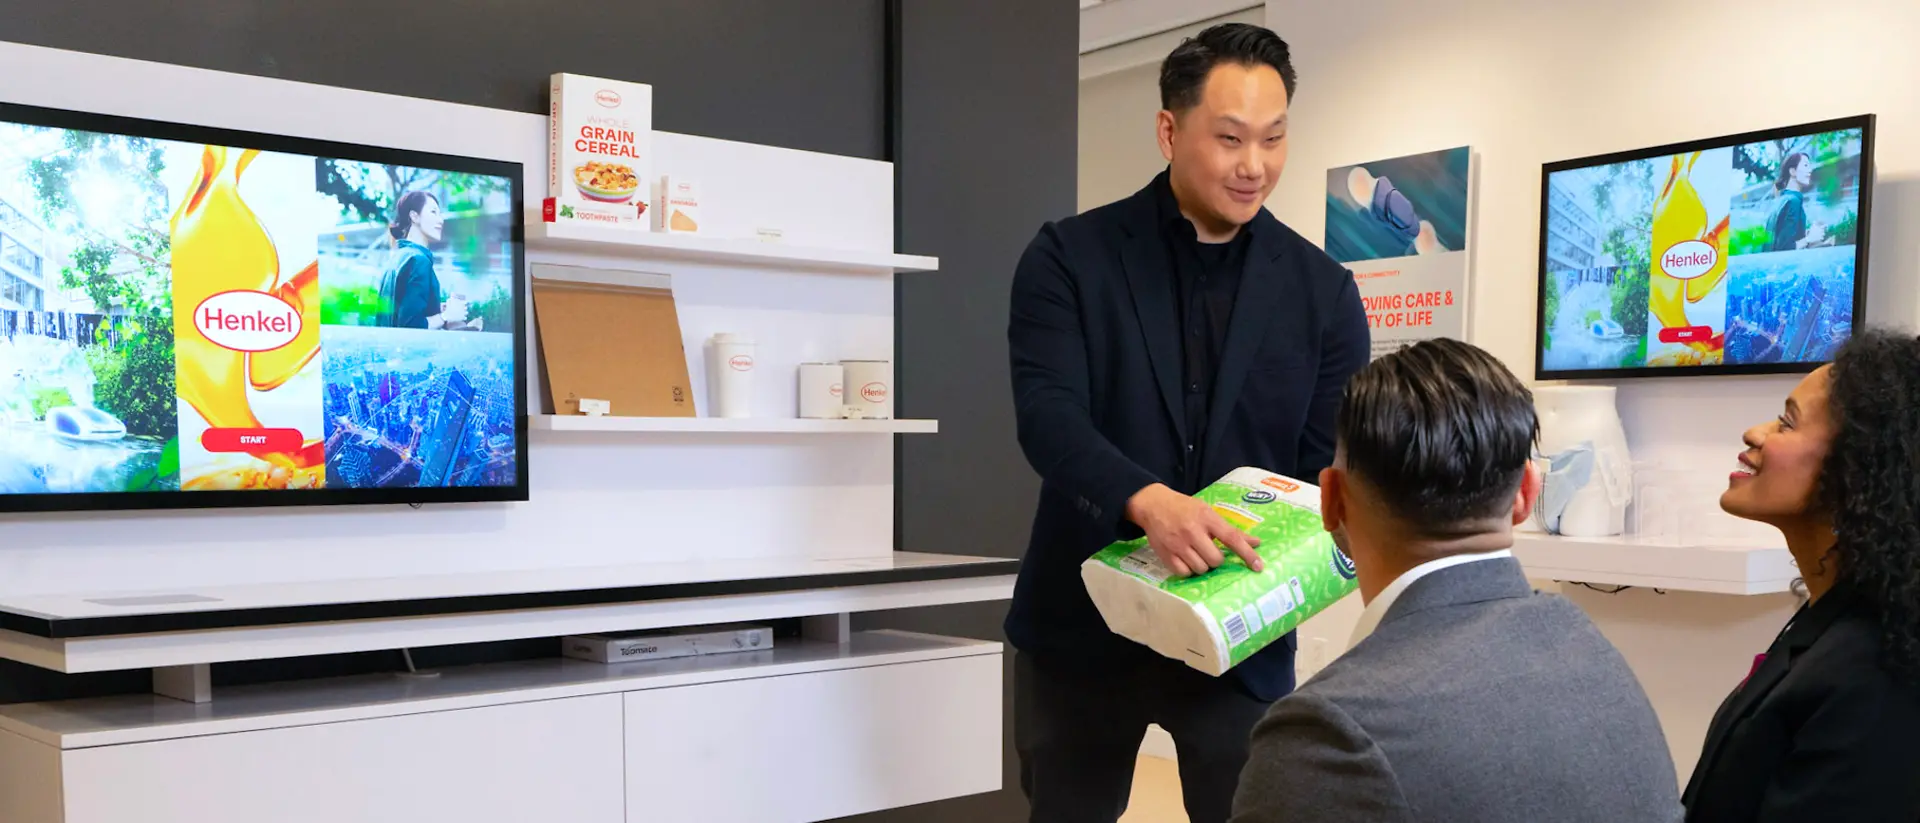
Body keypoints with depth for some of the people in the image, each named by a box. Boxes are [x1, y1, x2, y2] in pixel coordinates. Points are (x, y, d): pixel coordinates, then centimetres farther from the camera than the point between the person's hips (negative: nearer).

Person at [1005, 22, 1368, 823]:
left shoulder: (1322, 289, 2)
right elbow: (1048, 415, -18)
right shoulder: (1069, 256, -5)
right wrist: (1147, 500, -36)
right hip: (1085, 622, 0)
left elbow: (1334, 463, 0)